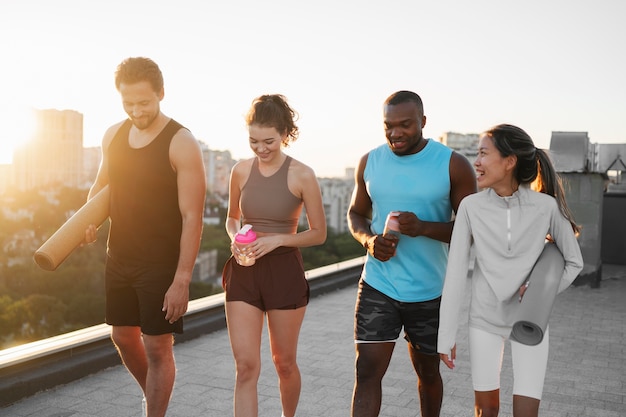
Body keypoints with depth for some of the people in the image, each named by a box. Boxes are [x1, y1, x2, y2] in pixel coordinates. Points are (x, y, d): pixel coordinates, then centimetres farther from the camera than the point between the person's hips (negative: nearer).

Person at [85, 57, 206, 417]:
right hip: (119, 258, 7)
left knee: (157, 347, 2)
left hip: (161, 264, -7)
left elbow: (192, 217, -18)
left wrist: (182, 280, -21)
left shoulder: (182, 144, -16)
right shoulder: (114, 135, 4)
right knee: (123, 336, 19)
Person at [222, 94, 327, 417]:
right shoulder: (241, 170, 1)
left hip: (284, 272, -2)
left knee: (284, 362, 15)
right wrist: (235, 238, -7)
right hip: (243, 273, 2)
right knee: (245, 366, -2)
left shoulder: (302, 175, -9)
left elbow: (319, 233, -2)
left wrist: (277, 239, -16)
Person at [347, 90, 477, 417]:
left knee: (428, 372, 18)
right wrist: (367, 239, -10)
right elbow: (356, 212, 13)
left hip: (431, 292, -1)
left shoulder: (453, 165, -9)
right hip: (377, 287, 1)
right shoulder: (369, 162, 1)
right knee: (367, 372, -5)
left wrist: (423, 227, -25)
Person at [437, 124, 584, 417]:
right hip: (484, 320, 1)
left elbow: (574, 262, 0)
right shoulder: (471, 207, -13)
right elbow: (455, 274, -11)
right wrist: (446, 336, -9)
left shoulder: (546, 207, -14)